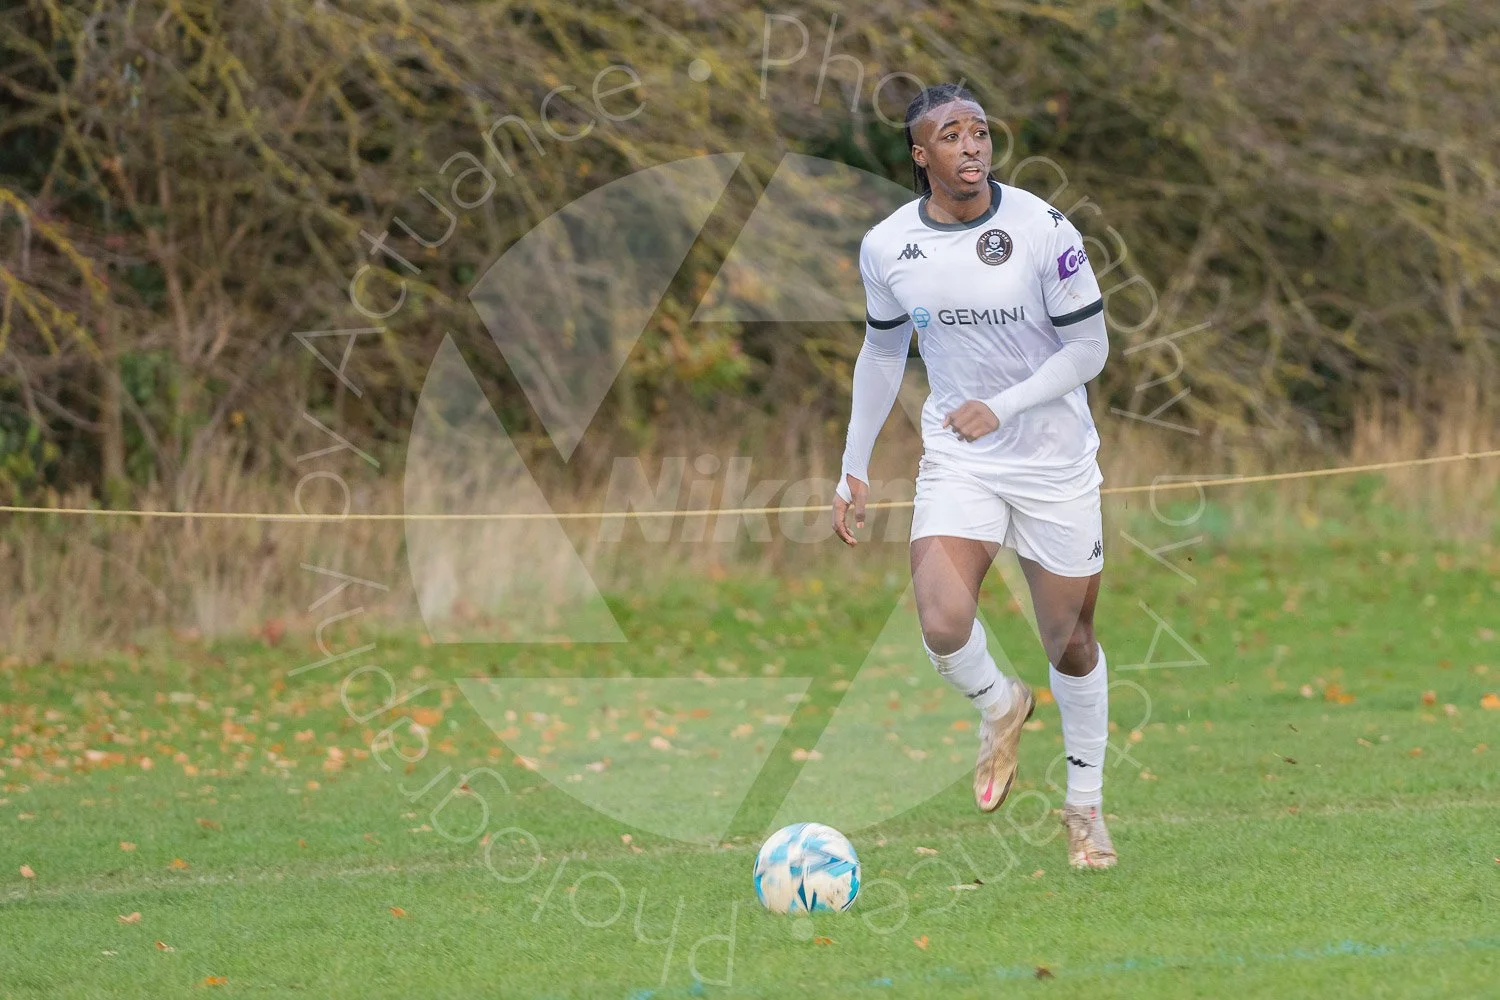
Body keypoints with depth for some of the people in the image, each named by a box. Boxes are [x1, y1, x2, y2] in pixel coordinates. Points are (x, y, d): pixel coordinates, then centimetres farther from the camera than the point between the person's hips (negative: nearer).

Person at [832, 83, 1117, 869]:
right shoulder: (886, 247, -3)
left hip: (1055, 461, -1)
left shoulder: (1042, 230, -13)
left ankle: (1085, 803, 27)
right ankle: (999, 707, 14)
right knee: (942, 625, -20)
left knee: (1071, 643, 5)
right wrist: (855, 468, 13)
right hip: (956, 462, 1)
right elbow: (882, 351, 12)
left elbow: (1088, 348, -8)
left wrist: (1001, 406, -20)